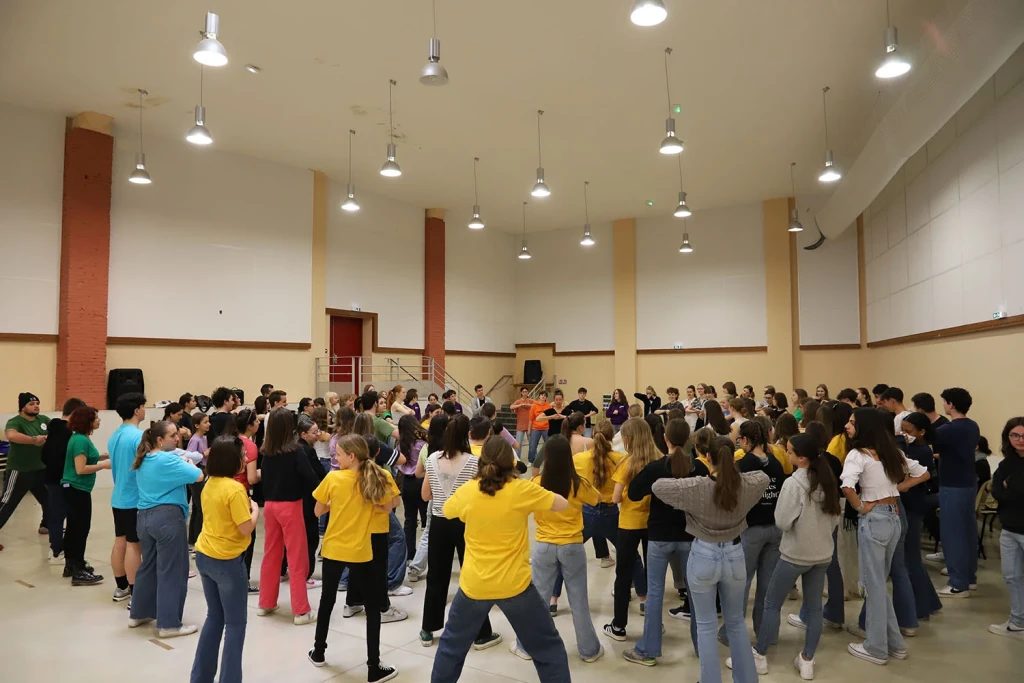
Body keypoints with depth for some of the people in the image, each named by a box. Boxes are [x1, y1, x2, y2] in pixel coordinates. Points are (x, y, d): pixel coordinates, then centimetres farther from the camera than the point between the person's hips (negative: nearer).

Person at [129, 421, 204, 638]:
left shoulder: (143, 460, 11)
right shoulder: (168, 459, -16)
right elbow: (198, 476, -20)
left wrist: (180, 462, 12)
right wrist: (187, 462, -2)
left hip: (144, 516, 9)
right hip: (168, 517, -9)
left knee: (148, 565, 21)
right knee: (171, 571, -1)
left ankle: (138, 614, 32)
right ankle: (169, 624, 4)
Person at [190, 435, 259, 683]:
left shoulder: (209, 484, 4)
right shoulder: (235, 489, -22)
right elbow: (246, 529, -20)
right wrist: (255, 509, -4)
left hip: (204, 557, 8)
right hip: (227, 561, -8)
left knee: (214, 616, 21)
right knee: (235, 623, 7)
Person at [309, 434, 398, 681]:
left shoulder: (333, 478, -12)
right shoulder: (374, 479, -8)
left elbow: (318, 511, -2)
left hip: (333, 549, 1)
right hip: (360, 552, 0)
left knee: (327, 600, 22)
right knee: (372, 607, 8)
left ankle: (318, 653, 37)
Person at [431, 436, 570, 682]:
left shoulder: (466, 491, -7)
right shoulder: (522, 490, -14)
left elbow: (446, 511, 14)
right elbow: (562, 504, -2)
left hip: (474, 584, 2)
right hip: (514, 584, -2)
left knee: (452, 643, 25)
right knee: (547, 648, 13)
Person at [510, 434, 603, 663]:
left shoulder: (536, 483, -12)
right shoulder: (579, 484, -12)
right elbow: (598, 499, 9)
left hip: (544, 547, 0)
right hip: (573, 547, 0)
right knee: (578, 600, 13)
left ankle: (527, 646, 26)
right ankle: (589, 650, 26)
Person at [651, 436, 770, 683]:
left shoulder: (695, 487, -21)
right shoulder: (747, 485, -11)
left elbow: (657, 486, -10)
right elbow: (763, 476, 12)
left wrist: (684, 483, 6)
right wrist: (735, 471, 13)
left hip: (703, 557, -3)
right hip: (735, 555, 4)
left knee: (706, 625, 12)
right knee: (736, 622, 23)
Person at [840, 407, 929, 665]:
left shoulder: (858, 454, -16)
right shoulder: (892, 451, 7)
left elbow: (847, 486, -32)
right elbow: (923, 473, 18)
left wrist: (860, 508, -15)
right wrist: (895, 487, 10)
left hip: (873, 519, -7)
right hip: (894, 517, 7)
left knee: (874, 583, 5)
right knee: (880, 581, 19)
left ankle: (876, 648, 16)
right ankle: (895, 643, 28)